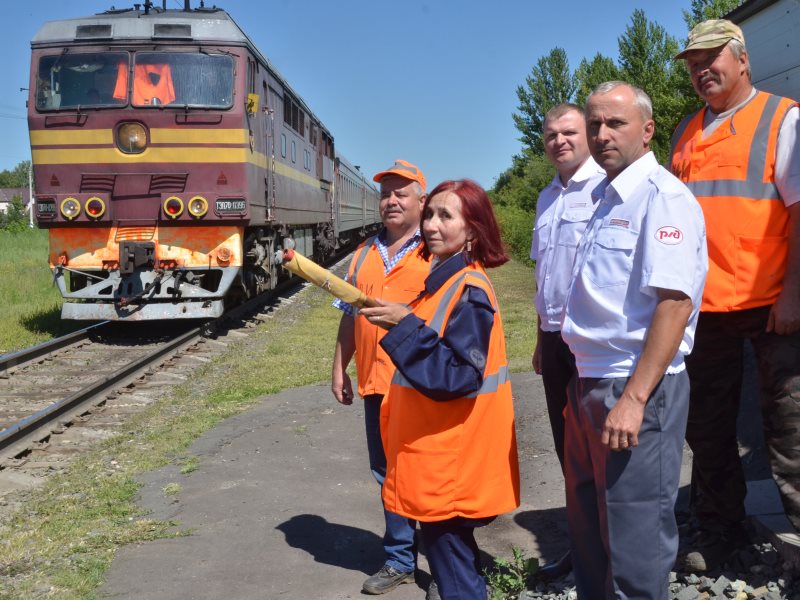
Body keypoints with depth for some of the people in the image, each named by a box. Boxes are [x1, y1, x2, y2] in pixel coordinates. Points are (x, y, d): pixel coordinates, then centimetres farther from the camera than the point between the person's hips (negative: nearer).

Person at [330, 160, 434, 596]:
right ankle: (399, 560, 29)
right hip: (376, 383, 6)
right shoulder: (365, 255, 14)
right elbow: (349, 315, 18)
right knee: (389, 474, 14)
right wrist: (339, 368, 14)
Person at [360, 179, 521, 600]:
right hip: (436, 454, 9)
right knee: (447, 546, 19)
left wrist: (406, 325, -25)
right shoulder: (443, 281, 11)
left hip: (454, 459, -9)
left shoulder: (469, 292, -18)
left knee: (449, 549, 1)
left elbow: (457, 376, -24)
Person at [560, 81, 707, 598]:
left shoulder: (662, 196, -12)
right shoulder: (603, 198, 15)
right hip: (589, 382, 9)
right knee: (588, 528, 19)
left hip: (638, 388, -9)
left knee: (634, 542, 0)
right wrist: (582, 386, 16)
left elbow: (674, 303, -22)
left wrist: (633, 399, -26)